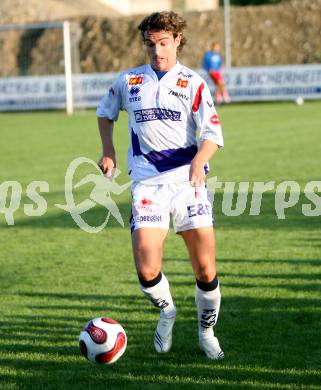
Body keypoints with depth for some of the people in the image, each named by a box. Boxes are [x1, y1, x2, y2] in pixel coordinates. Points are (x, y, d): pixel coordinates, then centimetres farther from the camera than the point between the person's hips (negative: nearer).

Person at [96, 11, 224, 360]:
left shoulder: (192, 83, 3)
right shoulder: (128, 81, 9)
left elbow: (212, 133, -6)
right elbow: (105, 113, 28)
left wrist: (198, 162, -26)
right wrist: (108, 151, 13)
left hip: (188, 180, -1)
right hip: (147, 183, 1)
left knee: (205, 269, -3)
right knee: (147, 271, -13)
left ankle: (207, 331, 22)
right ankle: (166, 310, 19)